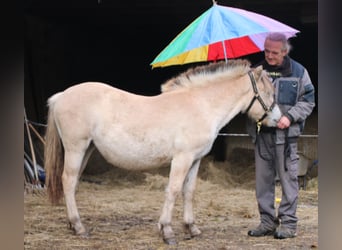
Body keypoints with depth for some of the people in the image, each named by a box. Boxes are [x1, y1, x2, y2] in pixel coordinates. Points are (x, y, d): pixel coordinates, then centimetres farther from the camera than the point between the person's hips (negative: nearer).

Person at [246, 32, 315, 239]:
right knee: (263, 180, 7)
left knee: (288, 178, -1)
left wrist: (290, 117, -14)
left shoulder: (298, 72, 0)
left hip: (285, 135, -4)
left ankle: (289, 223, 5)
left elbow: (308, 101, 0)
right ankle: (267, 221, 17)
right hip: (261, 134, 4)